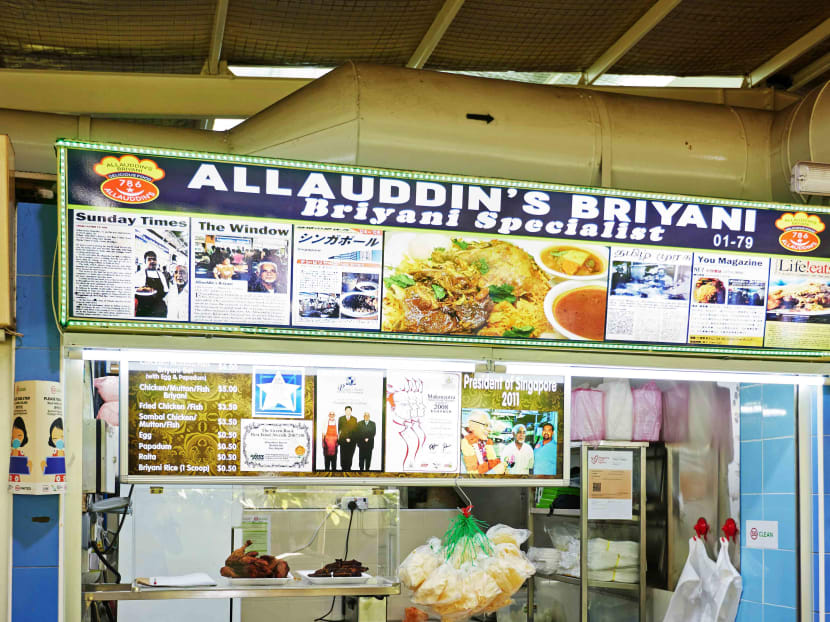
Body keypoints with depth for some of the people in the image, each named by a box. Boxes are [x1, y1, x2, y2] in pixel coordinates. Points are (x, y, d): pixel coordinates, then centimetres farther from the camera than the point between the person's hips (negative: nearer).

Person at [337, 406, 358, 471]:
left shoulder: (354, 419, 7)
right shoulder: (341, 419, 9)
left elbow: (355, 430, 2)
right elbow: (339, 429, 8)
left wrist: (350, 438, -8)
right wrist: (338, 438, -3)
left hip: (351, 441, 0)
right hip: (343, 440, 0)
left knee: (350, 455, -1)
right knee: (343, 455, -2)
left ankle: (348, 468, 7)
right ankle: (343, 468, 7)